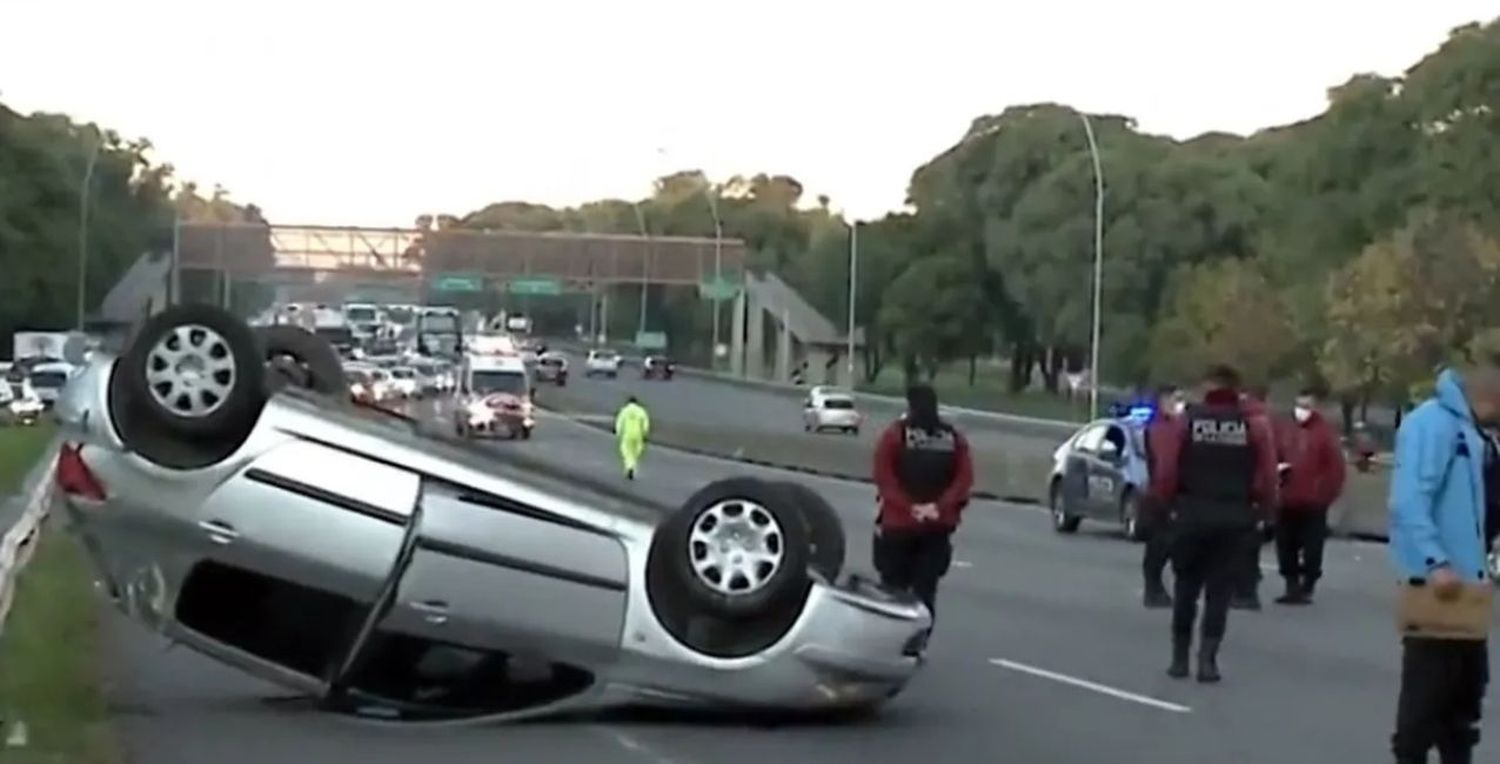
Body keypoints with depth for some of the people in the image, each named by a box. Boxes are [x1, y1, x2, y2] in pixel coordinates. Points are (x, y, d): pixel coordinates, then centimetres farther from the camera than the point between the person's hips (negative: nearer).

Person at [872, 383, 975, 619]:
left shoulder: (895, 434, -4)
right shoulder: (955, 439, 6)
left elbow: (884, 478, -12)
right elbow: (964, 479, -2)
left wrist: (908, 507, -13)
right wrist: (942, 507, -7)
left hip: (898, 523, -3)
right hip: (938, 526, 3)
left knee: (894, 589, 5)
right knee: (926, 590, 7)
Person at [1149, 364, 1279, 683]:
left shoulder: (1185, 420, -2)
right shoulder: (1255, 425, 0)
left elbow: (1166, 471, -5)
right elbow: (1267, 478, -5)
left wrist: (1167, 502, 11)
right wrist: (1260, 510, 9)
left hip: (1192, 515, 0)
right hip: (1233, 519, 0)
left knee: (1186, 588, 13)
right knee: (1219, 591, 5)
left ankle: (1180, 658, 15)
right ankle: (1207, 659, -5)